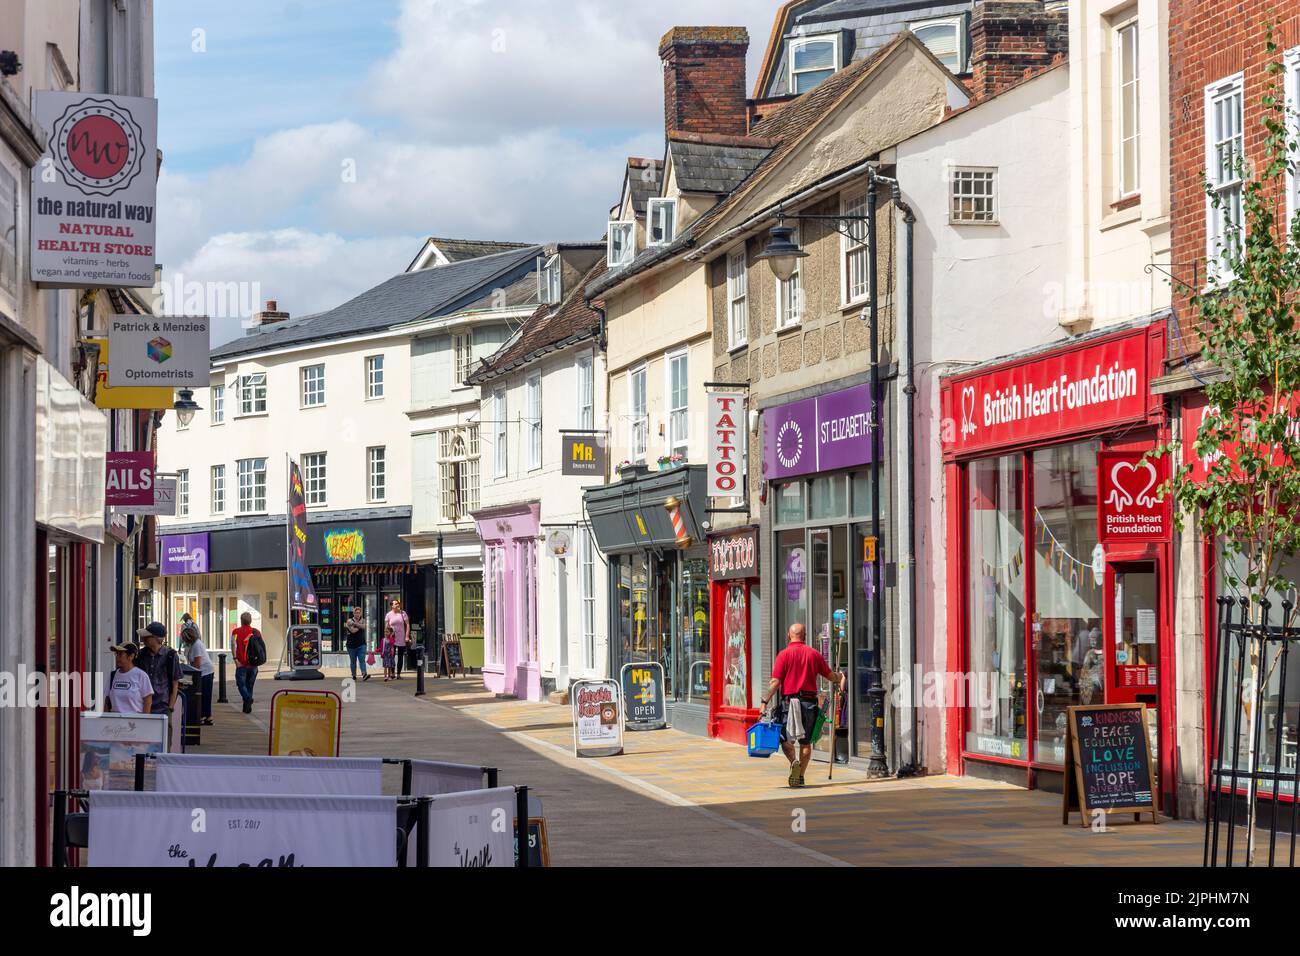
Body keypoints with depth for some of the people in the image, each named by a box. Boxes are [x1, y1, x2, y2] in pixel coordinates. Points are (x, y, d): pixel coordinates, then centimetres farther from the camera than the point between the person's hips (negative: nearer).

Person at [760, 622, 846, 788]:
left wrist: (765, 701, -6)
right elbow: (830, 675, 16)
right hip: (809, 701, 3)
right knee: (806, 742, 11)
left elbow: (775, 682, -10)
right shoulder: (814, 654, 6)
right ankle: (801, 776, 10)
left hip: (790, 701, -3)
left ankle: (794, 762, -23)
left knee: (786, 740, 3)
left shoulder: (784, 655, -4)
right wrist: (841, 678, 38)